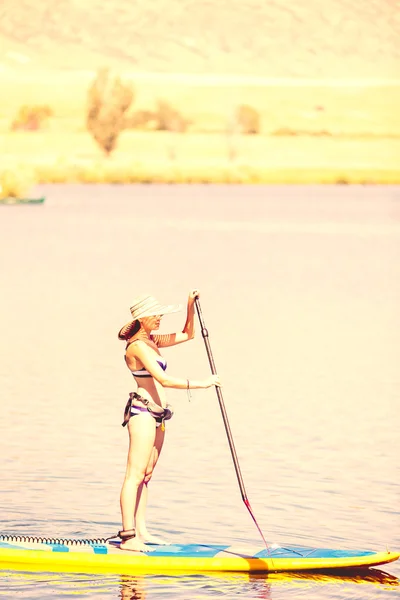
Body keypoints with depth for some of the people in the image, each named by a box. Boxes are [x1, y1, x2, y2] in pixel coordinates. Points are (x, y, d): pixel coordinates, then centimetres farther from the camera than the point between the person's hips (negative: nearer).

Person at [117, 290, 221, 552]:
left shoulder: (152, 340, 14)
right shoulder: (138, 346, -14)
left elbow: (188, 334, 25)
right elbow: (164, 380, -22)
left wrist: (191, 306, 11)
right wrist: (202, 383, -18)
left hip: (157, 415, 10)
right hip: (143, 412, -10)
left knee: (146, 474, 10)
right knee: (135, 475, -11)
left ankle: (141, 531, 13)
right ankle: (129, 537, -14)